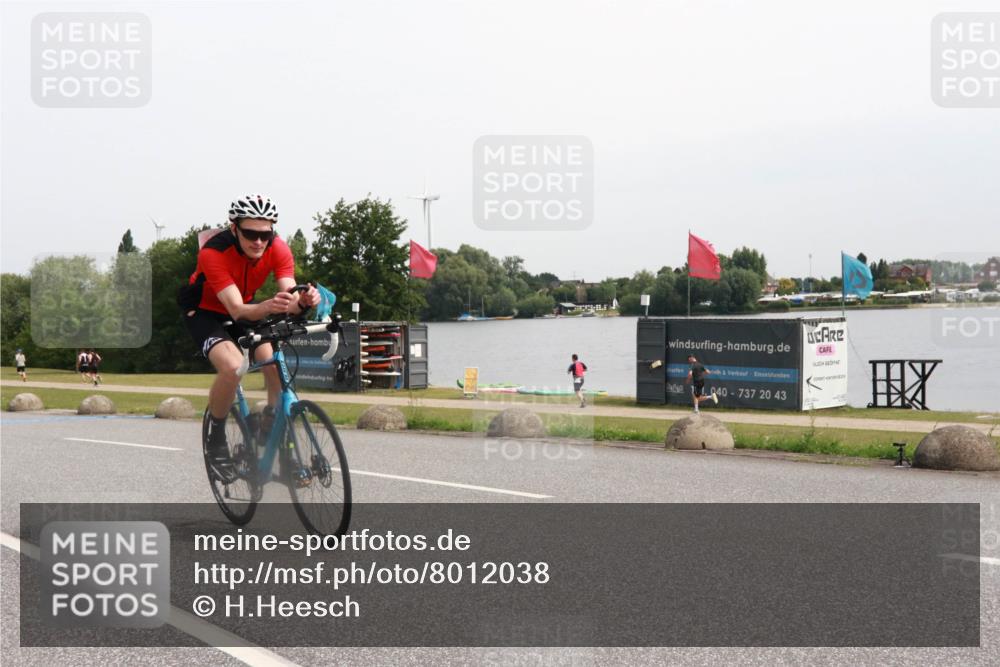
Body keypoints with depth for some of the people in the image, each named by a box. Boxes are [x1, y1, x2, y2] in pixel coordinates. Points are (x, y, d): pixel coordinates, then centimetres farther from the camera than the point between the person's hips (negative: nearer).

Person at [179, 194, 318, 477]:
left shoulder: (278, 249, -23)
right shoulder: (213, 253, -34)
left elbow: (290, 300, -30)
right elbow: (237, 310, -41)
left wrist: (303, 301, -55)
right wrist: (269, 306, -62)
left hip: (245, 308, 4)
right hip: (203, 311, -4)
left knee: (276, 364, -20)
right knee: (233, 366, -30)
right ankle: (216, 439, -8)